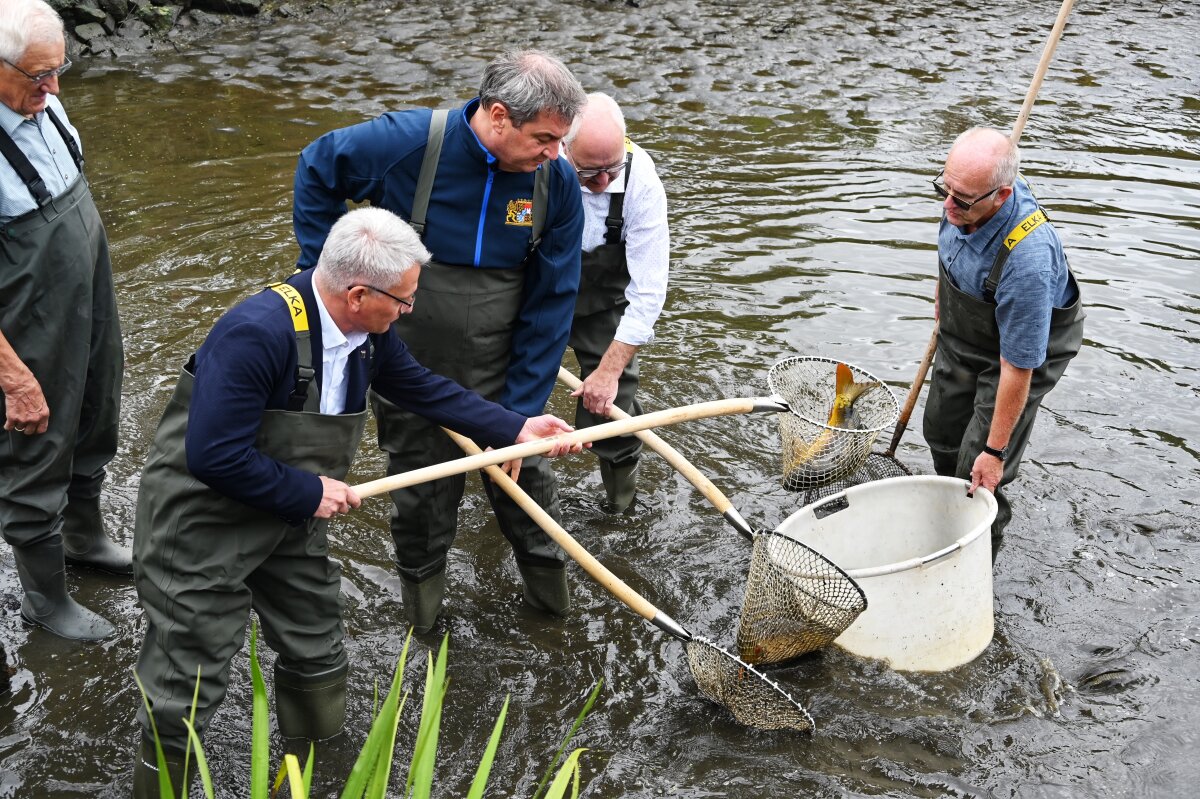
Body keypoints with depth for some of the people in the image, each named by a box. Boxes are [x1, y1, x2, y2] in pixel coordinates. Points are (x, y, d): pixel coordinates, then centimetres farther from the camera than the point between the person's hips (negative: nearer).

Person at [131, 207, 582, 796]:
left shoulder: (369, 331, -8)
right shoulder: (256, 333, -33)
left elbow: (423, 388, 9)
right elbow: (213, 456, -33)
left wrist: (515, 429, 5)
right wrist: (309, 493, -23)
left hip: (290, 519, 8)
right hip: (203, 526, -8)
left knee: (316, 653, 18)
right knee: (188, 684, 1)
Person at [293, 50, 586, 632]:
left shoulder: (556, 184, -14)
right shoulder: (407, 143, -22)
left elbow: (551, 306, -9)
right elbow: (316, 168, -2)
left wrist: (520, 413, -11)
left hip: (498, 372, 1)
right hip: (407, 362, -1)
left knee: (524, 468, 15)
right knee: (421, 487, 15)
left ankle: (547, 578, 41)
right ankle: (421, 581, 42)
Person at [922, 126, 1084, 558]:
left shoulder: (1027, 260, -44)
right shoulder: (962, 201, -23)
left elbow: (1017, 367, -35)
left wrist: (995, 451, -27)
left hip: (1028, 344, -7)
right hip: (961, 337, 7)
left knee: (977, 470, -7)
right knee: (940, 434, 20)